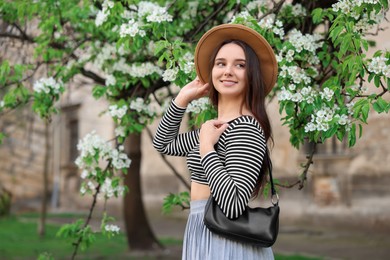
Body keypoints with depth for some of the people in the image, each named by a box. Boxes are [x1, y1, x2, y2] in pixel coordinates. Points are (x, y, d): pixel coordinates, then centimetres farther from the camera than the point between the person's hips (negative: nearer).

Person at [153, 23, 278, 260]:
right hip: (206, 237, 9)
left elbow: (234, 204, -28)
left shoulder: (245, 130, -18)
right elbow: (163, 145, 25)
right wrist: (183, 98, 14)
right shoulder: (216, 127, 11)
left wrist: (206, 148, -19)